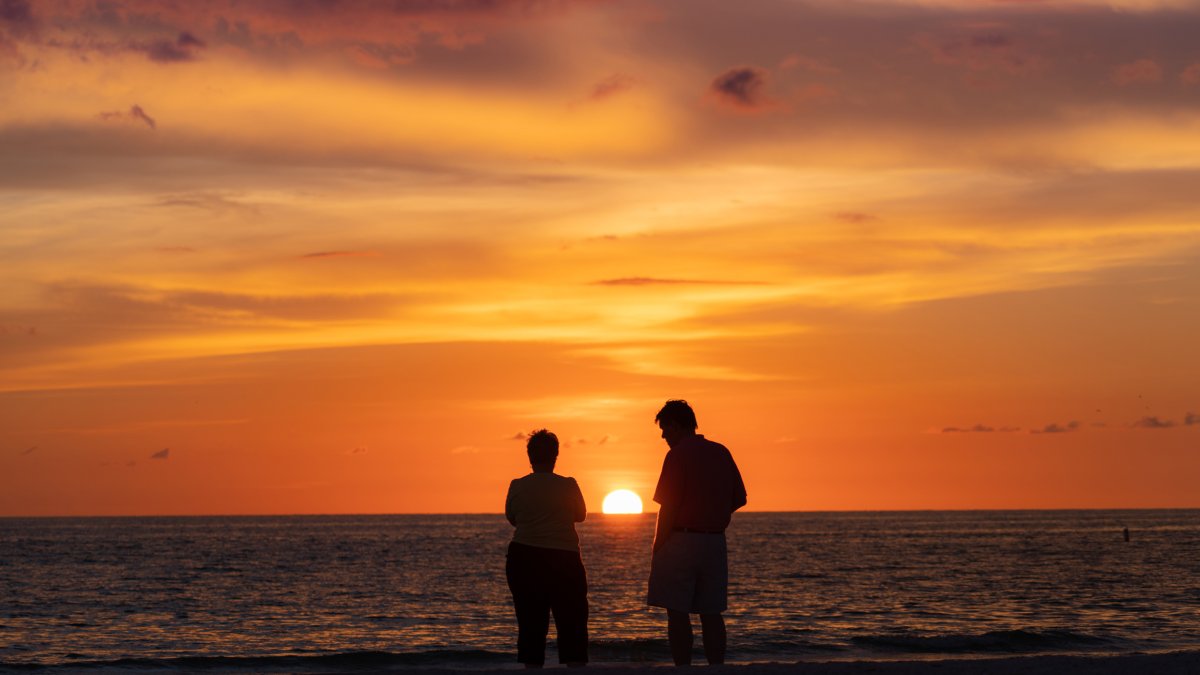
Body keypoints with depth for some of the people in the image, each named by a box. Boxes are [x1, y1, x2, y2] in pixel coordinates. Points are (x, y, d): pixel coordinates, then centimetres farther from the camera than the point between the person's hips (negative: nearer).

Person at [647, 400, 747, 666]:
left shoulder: (678, 455, -9)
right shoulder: (721, 453, 11)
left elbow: (668, 507, -13)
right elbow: (739, 498, 15)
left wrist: (657, 547, -7)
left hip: (681, 541, -6)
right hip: (715, 542, 6)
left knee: (677, 613, -3)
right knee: (711, 613, 9)